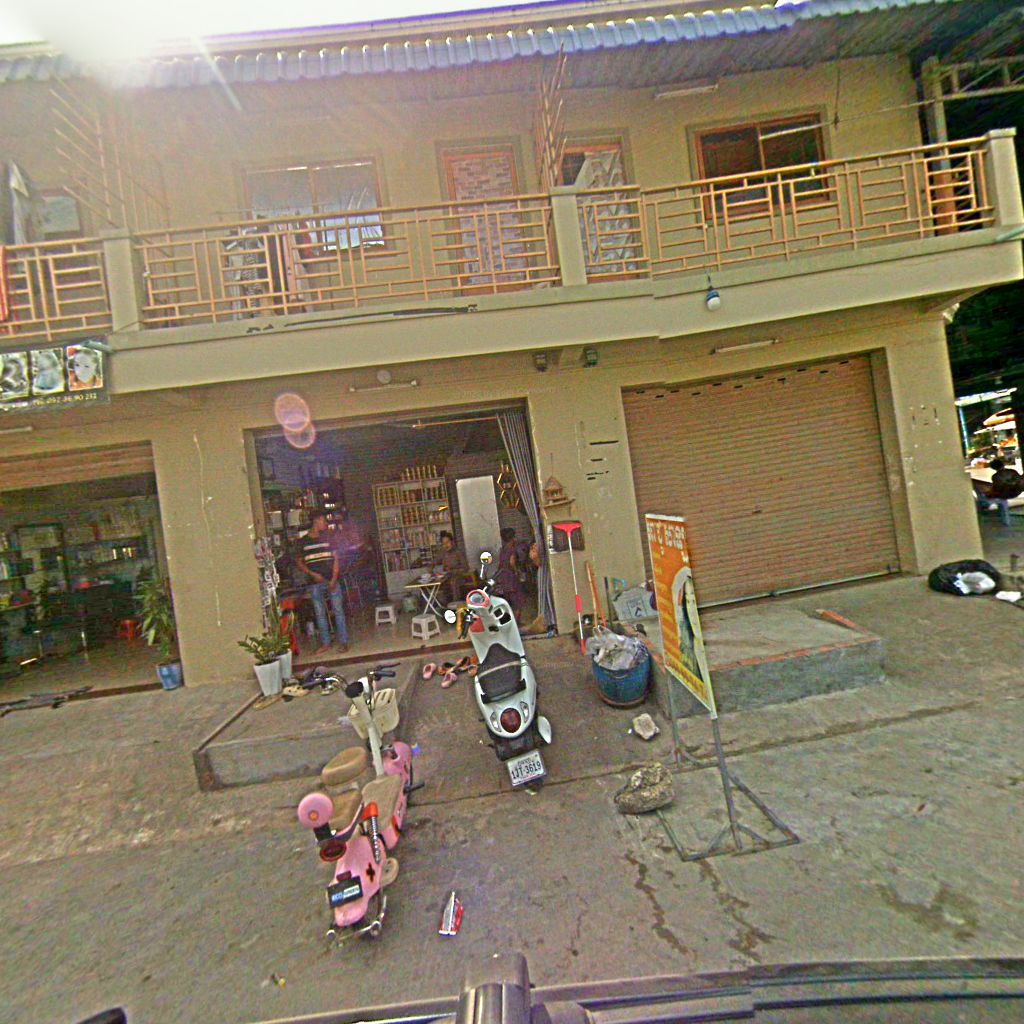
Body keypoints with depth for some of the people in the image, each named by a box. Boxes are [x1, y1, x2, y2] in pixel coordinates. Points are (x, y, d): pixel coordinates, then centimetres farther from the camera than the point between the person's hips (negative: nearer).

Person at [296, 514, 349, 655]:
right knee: (320, 614, 7)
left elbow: (335, 559, 3)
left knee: (338, 611, -1)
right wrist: (312, 574, -9)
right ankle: (325, 643, 17)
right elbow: (299, 562, 7)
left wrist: (334, 579, -8)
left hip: (331, 581, 0)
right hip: (315, 583, 0)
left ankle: (343, 642, 6)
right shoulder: (303, 541, 5)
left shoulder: (327, 539, 7)